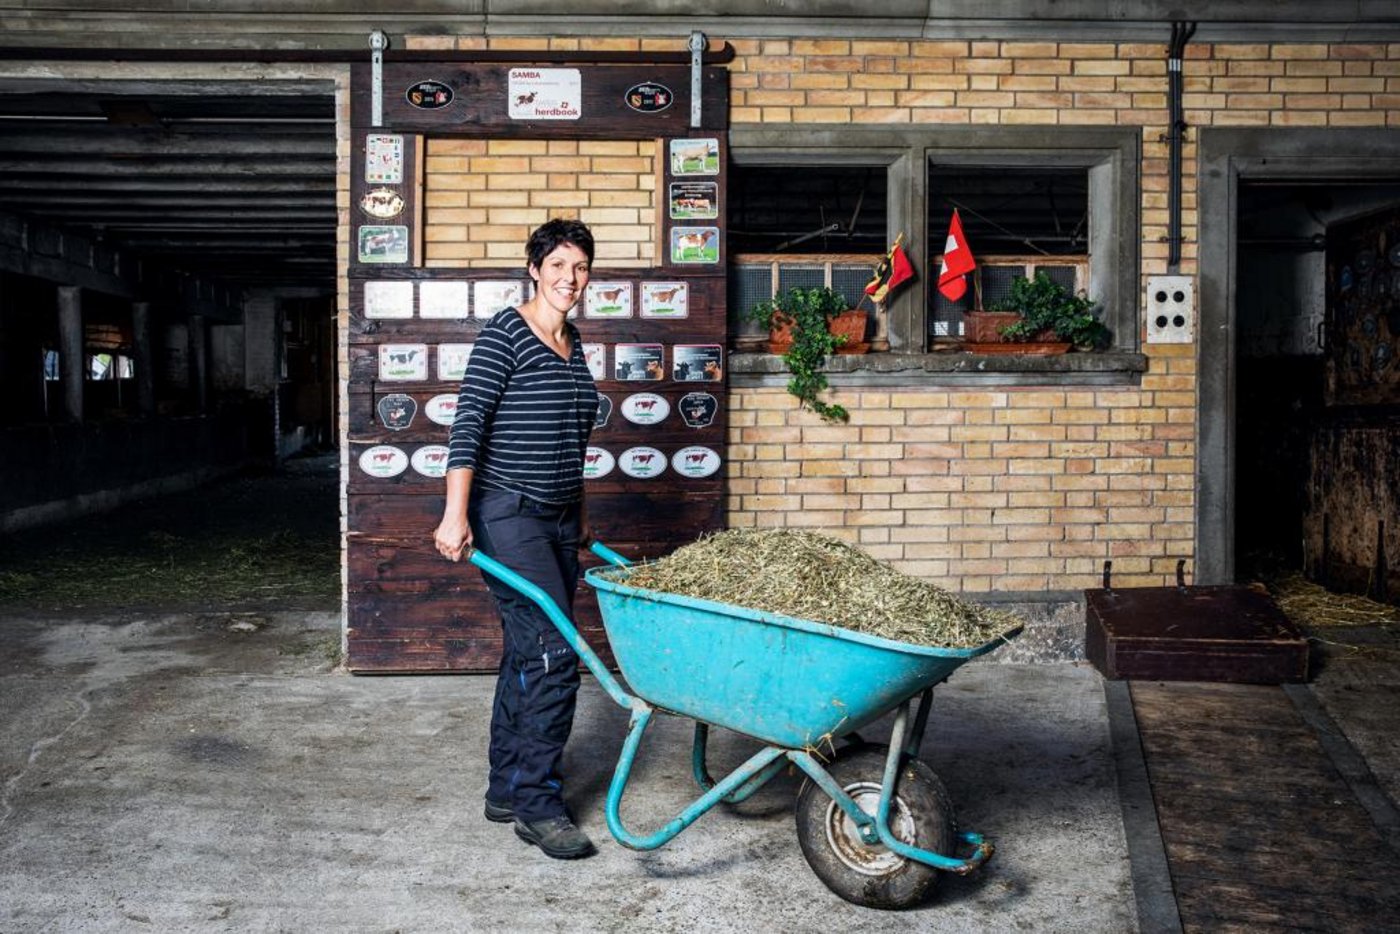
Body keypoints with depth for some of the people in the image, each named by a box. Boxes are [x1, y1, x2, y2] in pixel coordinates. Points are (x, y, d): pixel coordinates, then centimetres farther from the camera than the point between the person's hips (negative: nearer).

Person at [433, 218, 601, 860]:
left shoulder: (574, 345, 14)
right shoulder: (505, 334, -9)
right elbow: (467, 424, -15)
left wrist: (580, 515, 24)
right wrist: (455, 515, -21)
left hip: (558, 518, 8)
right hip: (508, 516, -8)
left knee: (526, 654, 12)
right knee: (553, 654, -12)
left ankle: (507, 789, 23)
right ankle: (537, 804, -1)